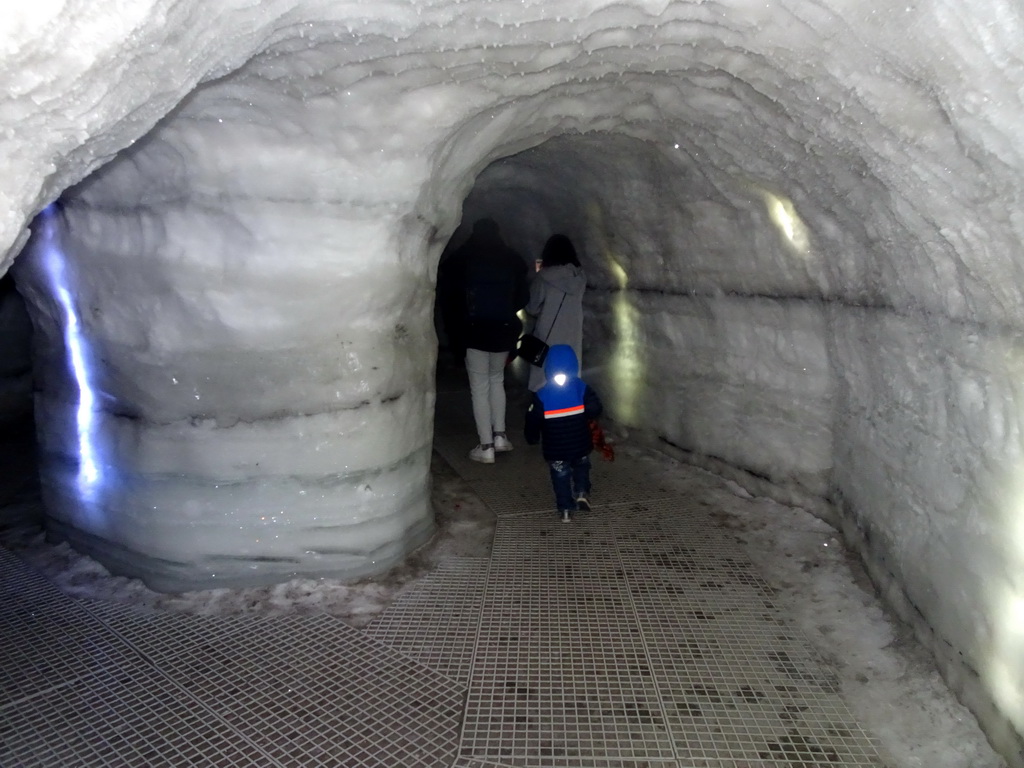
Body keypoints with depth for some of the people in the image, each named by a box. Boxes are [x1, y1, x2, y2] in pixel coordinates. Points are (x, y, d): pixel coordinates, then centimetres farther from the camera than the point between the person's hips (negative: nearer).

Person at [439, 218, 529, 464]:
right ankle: (499, 435, 18)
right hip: (504, 330, 3)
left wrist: (454, 323, 4)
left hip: (475, 331, -3)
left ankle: (486, 447, 2)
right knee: (496, 380, 21)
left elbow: (448, 293, -8)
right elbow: (523, 296, 6)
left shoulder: (462, 259, -3)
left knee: (479, 387, 2)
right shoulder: (512, 260, 4)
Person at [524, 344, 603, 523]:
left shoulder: (541, 397, -16)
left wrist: (532, 438, 8)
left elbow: (532, 422, -10)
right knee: (581, 468, 28)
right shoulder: (582, 389, -12)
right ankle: (582, 493, 12)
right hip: (580, 446, 1)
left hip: (555, 450, -1)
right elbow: (596, 409, -10)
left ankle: (565, 509, 17)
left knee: (561, 477, 15)